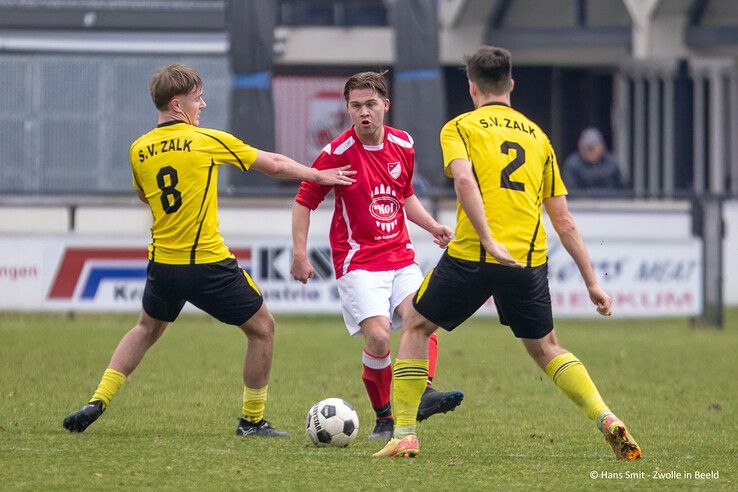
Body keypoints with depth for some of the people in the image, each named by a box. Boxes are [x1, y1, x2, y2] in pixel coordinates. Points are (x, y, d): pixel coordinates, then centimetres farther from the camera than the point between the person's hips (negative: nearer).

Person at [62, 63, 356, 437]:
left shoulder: (138, 151, 3)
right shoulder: (208, 141, -9)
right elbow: (274, 165, 0)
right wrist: (319, 175, 14)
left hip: (162, 263, 5)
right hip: (208, 264, -5)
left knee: (147, 329, 28)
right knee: (262, 328, 12)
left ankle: (98, 401, 15)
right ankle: (252, 420, 15)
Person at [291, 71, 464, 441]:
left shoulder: (403, 146, 6)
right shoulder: (338, 153, -8)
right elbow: (304, 202, -2)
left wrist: (431, 226, 9)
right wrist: (299, 253, -11)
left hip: (400, 255, 5)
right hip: (358, 262, -4)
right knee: (378, 335, -19)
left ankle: (425, 393, -30)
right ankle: (385, 418, -6)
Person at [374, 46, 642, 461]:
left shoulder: (460, 127, 7)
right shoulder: (537, 135, 18)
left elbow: (464, 181, -15)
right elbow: (563, 219, 15)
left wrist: (490, 242, -22)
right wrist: (592, 282, 17)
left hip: (472, 255, -3)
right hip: (529, 261, 3)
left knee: (416, 327, 17)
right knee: (545, 347, 20)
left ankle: (405, 434, 11)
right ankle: (606, 419, -1)